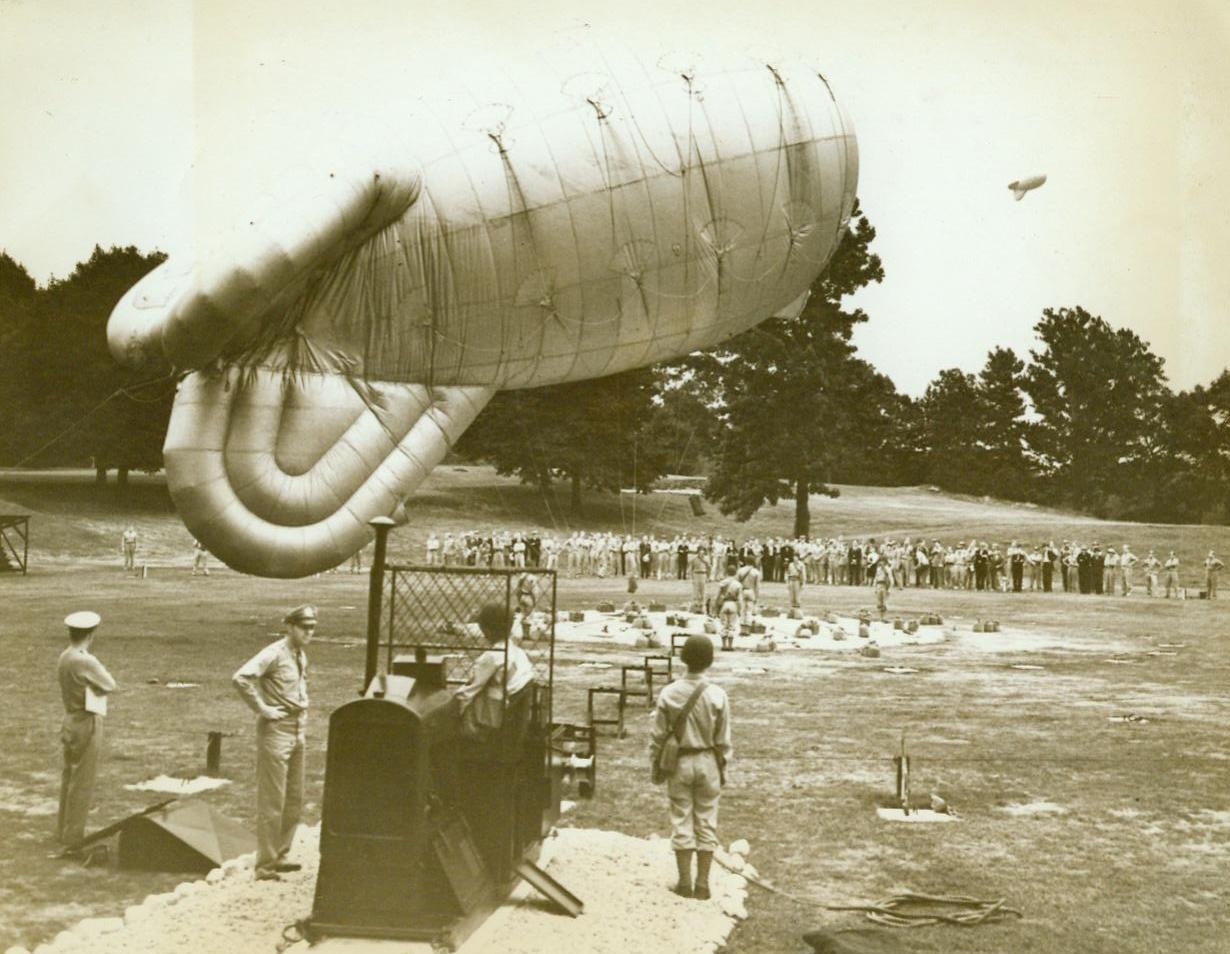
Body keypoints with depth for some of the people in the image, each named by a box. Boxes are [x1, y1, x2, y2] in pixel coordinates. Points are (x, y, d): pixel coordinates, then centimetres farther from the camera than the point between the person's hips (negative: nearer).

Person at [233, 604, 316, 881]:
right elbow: (240, 678, -28)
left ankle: (279, 856, 26)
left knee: (295, 800, 14)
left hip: (299, 731, 8)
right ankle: (265, 866, 4)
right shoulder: (274, 653, -15)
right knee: (272, 803, -3)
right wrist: (261, 708, -22)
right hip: (276, 731, -8)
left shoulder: (301, 655, 11)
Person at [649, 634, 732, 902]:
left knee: (681, 821, 9)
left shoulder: (668, 694, -10)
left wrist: (655, 766, 8)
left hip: (679, 762, 0)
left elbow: (658, 735, -4)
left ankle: (685, 883, 13)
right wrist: (724, 768, 8)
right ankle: (702, 884, 14)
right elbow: (723, 739, -5)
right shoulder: (717, 696, -11)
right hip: (708, 762, 0)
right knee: (706, 822, 10)